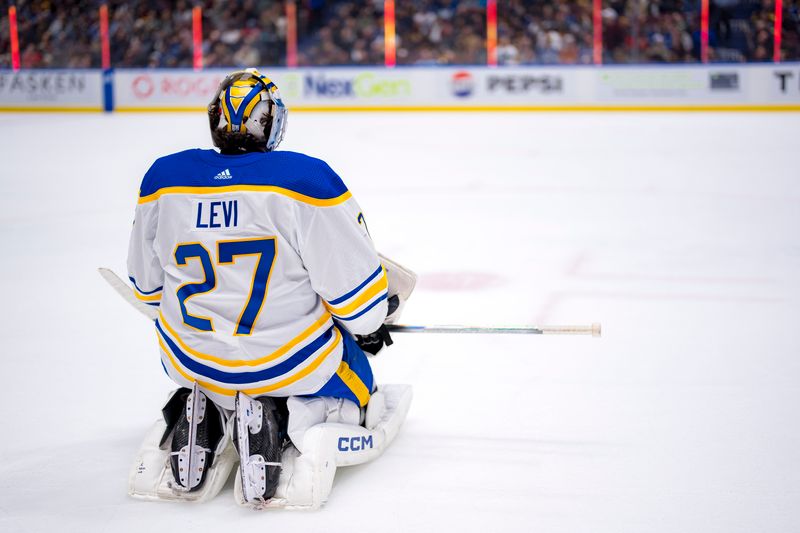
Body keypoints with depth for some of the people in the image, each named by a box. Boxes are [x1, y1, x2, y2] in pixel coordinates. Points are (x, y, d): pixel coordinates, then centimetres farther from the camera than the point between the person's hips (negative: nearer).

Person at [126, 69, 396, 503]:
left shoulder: (163, 178, -6)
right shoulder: (307, 178, -19)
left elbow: (147, 283, 7)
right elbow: (352, 277, -12)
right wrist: (369, 325, 9)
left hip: (192, 360, 4)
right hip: (290, 359, -4)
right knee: (353, 382, 26)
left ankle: (200, 410, 5)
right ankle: (292, 416, -6)